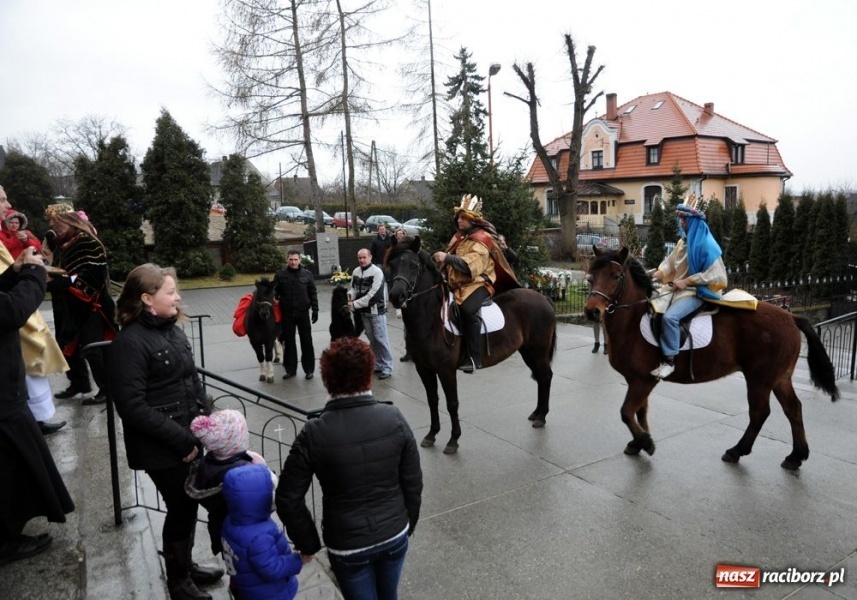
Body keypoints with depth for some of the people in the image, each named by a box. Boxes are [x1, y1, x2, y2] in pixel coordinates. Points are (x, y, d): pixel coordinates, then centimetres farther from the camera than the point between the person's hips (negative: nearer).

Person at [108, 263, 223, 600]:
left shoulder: (172, 330, 6)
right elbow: (132, 407, -21)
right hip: (162, 449, -7)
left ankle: (187, 565, 42)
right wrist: (181, 440, -19)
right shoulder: (129, 342, -18)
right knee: (180, 508, 7)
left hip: (189, 439, 7)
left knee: (190, 503, 18)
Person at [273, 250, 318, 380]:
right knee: (289, 342, 9)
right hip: (287, 314, 1)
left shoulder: (307, 275, -1)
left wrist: (315, 310, -2)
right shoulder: (280, 275, -1)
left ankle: (309, 369, 14)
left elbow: (313, 294, 2)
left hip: (303, 313, 0)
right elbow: (274, 293, 2)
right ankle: (290, 369, 19)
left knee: (307, 342, 4)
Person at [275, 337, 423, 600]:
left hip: (347, 546, -2)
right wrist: (408, 524, 11)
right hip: (395, 536, 3)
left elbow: (289, 499, -13)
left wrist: (308, 543, 3)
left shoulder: (314, 434, -19)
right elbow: (413, 483, -6)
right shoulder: (394, 418, -14)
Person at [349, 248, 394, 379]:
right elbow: (353, 290, 10)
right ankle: (379, 364, 25)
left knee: (380, 339, -3)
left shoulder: (377, 272, -14)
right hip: (363, 312, 6)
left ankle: (387, 367, 6)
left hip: (376, 311, -6)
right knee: (372, 339, 13)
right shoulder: (355, 272, 5)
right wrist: (350, 301, -11)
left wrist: (355, 304, -18)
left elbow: (373, 294, -20)